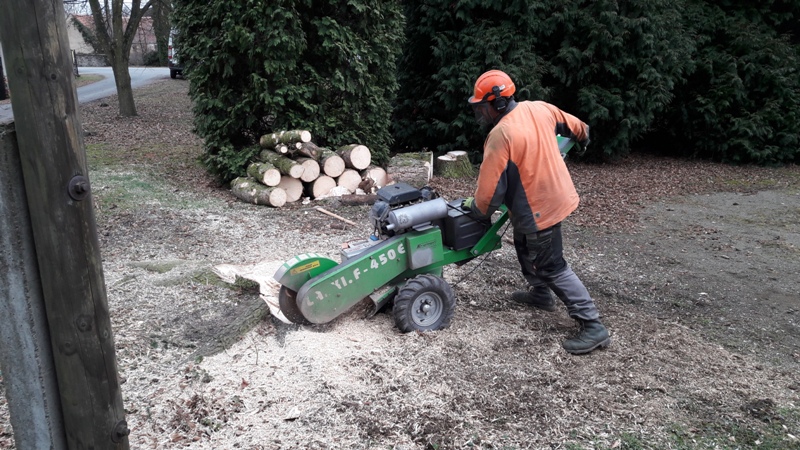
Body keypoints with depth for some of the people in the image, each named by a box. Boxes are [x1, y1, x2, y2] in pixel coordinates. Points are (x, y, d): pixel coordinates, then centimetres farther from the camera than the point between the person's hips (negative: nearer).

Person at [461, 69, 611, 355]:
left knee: (552, 267, -2)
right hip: (555, 194, 9)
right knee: (526, 247, 27)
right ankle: (540, 295, 45)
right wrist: (583, 136, 41)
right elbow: (573, 125, 18)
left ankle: (593, 326, 1)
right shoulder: (539, 108, -1)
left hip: (538, 208, -9)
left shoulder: (500, 135, -25)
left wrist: (477, 209, -2)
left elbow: (490, 186, -21)